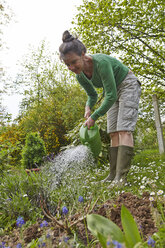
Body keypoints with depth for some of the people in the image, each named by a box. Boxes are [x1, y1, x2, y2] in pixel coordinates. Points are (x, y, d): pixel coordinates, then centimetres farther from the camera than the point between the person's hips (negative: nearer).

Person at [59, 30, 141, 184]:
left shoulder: (101, 62, -32)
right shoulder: (80, 75, -8)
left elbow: (111, 95, -31)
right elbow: (92, 95, 8)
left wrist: (94, 116, -27)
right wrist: (88, 107, -14)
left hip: (128, 85, -7)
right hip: (113, 92, 7)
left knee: (124, 130, -20)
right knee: (113, 133, -2)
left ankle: (121, 176, -24)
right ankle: (113, 174, -1)